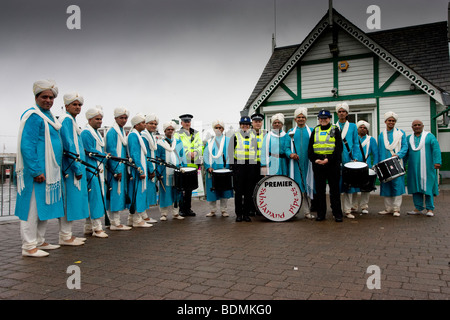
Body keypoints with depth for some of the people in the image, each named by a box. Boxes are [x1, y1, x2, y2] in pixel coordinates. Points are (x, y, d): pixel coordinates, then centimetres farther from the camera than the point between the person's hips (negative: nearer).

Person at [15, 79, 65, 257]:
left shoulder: (49, 116, 17)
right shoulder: (33, 116, -12)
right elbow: (27, 146, -19)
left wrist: (57, 168, 20)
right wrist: (36, 171, -23)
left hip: (50, 172, 10)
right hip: (36, 172, -10)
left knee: (45, 207, 16)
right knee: (33, 207, -3)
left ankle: (39, 241, 27)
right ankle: (29, 246, 6)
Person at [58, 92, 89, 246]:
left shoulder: (71, 120, 21)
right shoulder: (67, 120, -9)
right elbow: (69, 146, -17)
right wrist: (77, 168, -18)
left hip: (74, 168, 10)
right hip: (70, 168, -10)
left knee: (72, 200, 12)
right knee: (69, 199, -7)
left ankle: (67, 234, 19)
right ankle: (65, 237, -1)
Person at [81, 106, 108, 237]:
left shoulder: (97, 133, 20)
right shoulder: (86, 133, -9)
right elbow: (90, 152, -15)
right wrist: (106, 156, -9)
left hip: (99, 170, 10)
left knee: (94, 197, 11)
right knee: (95, 196, -10)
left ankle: (89, 227, 19)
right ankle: (97, 228, -6)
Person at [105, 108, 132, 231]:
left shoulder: (122, 131, 18)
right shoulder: (112, 132, -10)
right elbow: (111, 152, -15)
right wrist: (116, 170, -17)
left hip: (121, 167, 9)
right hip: (115, 168, -9)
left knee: (119, 194, 11)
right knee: (116, 193, -6)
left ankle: (115, 221, 18)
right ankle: (115, 223, -1)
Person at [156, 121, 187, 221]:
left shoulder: (179, 143, 14)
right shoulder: (160, 143, 4)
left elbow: (183, 157, 14)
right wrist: (158, 172, -7)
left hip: (177, 170, 3)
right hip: (165, 171, -3)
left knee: (177, 192, 6)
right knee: (165, 192, 0)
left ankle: (176, 213, 16)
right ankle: (164, 214, 10)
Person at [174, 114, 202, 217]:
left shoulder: (196, 133, 18)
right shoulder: (177, 134, 5)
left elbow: (200, 146, 9)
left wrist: (195, 152, -11)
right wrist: (189, 153, -20)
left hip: (193, 164, 4)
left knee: (190, 187, 9)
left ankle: (188, 208, 17)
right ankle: (182, 209, 3)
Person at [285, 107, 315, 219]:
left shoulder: (311, 131, 10)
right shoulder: (290, 132, 12)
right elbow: (286, 148, 8)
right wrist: (290, 154, -12)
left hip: (307, 164, 0)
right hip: (295, 164, 0)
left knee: (307, 187, 0)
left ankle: (307, 211, 6)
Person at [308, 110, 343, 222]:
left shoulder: (335, 130, 5)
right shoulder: (315, 131, 13)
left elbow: (339, 147, -4)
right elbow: (310, 148, 8)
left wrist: (329, 159, -16)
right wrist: (314, 159, -9)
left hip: (332, 163, -2)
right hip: (318, 164, 3)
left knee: (334, 189, 1)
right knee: (319, 189, 6)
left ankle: (337, 214, 8)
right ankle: (321, 214, 13)